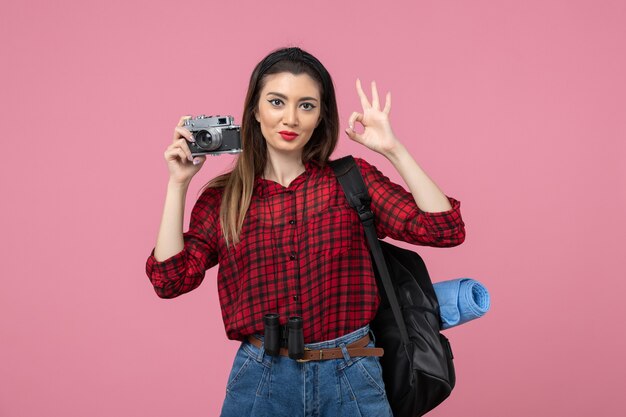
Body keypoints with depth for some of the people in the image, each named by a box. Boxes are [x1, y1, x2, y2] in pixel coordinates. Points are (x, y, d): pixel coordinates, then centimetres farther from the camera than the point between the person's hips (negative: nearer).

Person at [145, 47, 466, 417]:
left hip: (350, 379, 0)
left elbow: (445, 229, -8)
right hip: (260, 379, 1)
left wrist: (393, 149, -12)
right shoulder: (224, 196, 3)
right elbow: (171, 279, -6)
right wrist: (179, 184, -7)